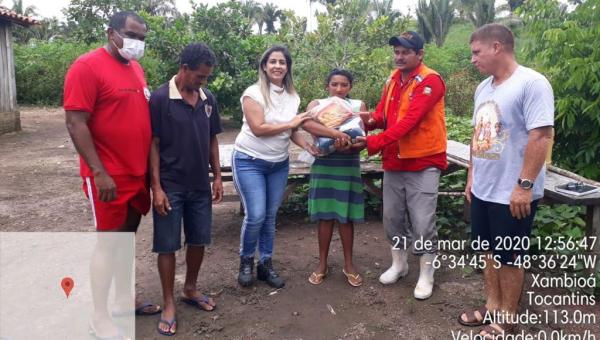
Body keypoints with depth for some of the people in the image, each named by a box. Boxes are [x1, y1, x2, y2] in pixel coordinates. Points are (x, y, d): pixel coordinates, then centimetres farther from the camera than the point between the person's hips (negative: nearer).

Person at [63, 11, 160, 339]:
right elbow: (75, 123, -16)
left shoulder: (135, 67, 11)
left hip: (138, 171, 8)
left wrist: (150, 165, 15)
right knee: (108, 240, 1)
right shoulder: (87, 66, -12)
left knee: (128, 235, 15)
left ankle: (124, 301, 30)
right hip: (109, 175, -7)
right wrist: (99, 172, -20)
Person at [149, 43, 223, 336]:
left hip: (200, 185, 5)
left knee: (199, 241, 14)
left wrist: (217, 177, 7)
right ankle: (168, 304, 20)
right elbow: (153, 145, -10)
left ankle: (190, 290, 34)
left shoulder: (208, 99, 5)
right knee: (167, 245, 5)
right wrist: (156, 187, -13)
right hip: (170, 186, -5)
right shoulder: (160, 98, -11)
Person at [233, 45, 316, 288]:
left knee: (270, 216, 10)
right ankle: (246, 261, 16)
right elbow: (258, 128, -21)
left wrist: (307, 145, -10)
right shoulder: (253, 93, -13)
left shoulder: (292, 96, 4)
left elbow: (291, 130, 8)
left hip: (279, 164, 5)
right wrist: (290, 124, -17)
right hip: (249, 161, -5)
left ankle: (266, 264, 25)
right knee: (256, 215, -10)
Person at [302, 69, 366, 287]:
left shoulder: (358, 105, 4)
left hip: (349, 167, 1)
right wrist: (335, 134, -34)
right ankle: (322, 264, 21)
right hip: (324, 166, 0)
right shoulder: (317, 104, -1)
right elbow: (306, 124, -23)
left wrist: (350, 145, -26)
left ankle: (348, 264, 22)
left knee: (346, 217, 7)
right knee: (325, 216, 6)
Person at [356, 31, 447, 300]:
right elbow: (383, 112, 6)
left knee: (422, 223, -1)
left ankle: (426, 275, 17)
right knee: (392, 217, 14)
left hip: (423, 163, -6)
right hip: (393, 161, 7)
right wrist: (372, 119, -20)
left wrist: (373, 142, -31)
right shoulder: (392, 79, 9)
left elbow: (410, 121, -25)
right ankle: (399, 264, 33)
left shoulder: (430, 81, -15)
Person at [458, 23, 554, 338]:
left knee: (508, 258, 7)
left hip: (512, 194, -8)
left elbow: (541, 136, -21)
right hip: (482, 189, 8)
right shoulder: (483, 88, 9)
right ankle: (492, 306, 35)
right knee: (489, 251, 18)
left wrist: (524, 185, -23)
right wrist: (471, 176, 15)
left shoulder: (531, 83, -16)